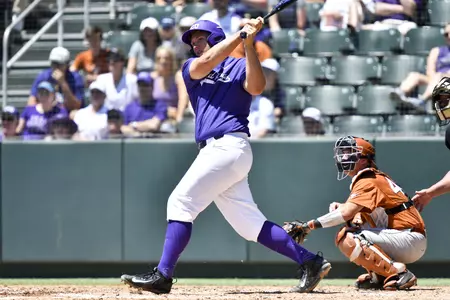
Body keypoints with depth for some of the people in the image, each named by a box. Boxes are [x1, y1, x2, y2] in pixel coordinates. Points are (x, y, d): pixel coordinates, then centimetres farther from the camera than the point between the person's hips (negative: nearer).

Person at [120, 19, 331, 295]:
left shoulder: (239, 67, 5)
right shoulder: (191, 68, 22)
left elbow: (257, 87, -15)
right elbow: (205, 63, -2)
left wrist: (249, 44, -21)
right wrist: (240, 33, -6)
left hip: (229, 146, -7)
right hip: (214, 151, 7)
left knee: (181, 202, -13)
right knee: (250, 223, 2)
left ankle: (163, 276, -16)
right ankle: (310, 262, 3)